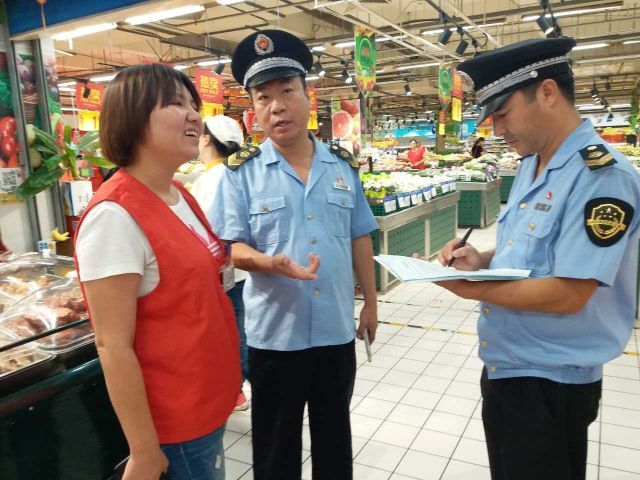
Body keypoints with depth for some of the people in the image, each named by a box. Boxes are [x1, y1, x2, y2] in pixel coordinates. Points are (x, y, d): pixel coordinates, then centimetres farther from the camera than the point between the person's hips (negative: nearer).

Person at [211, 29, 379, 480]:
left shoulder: (343, 165, 3)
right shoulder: (241, 172, -8)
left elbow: (360, 238, 8)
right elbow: (234, 248, -8)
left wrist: (371, 302, 9)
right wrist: (270, 263, -29)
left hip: (337, 327, 3)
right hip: (274, 331, -3)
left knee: (335, 432, 22)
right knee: (276, 440, 16)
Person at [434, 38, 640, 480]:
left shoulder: (602, 175, -22)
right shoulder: (531, 165, 7)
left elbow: (568, 295, -26)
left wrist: (471, 288, -21)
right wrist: (483, 260, -3)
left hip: (551, 382, -8)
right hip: (503, 366, 8)